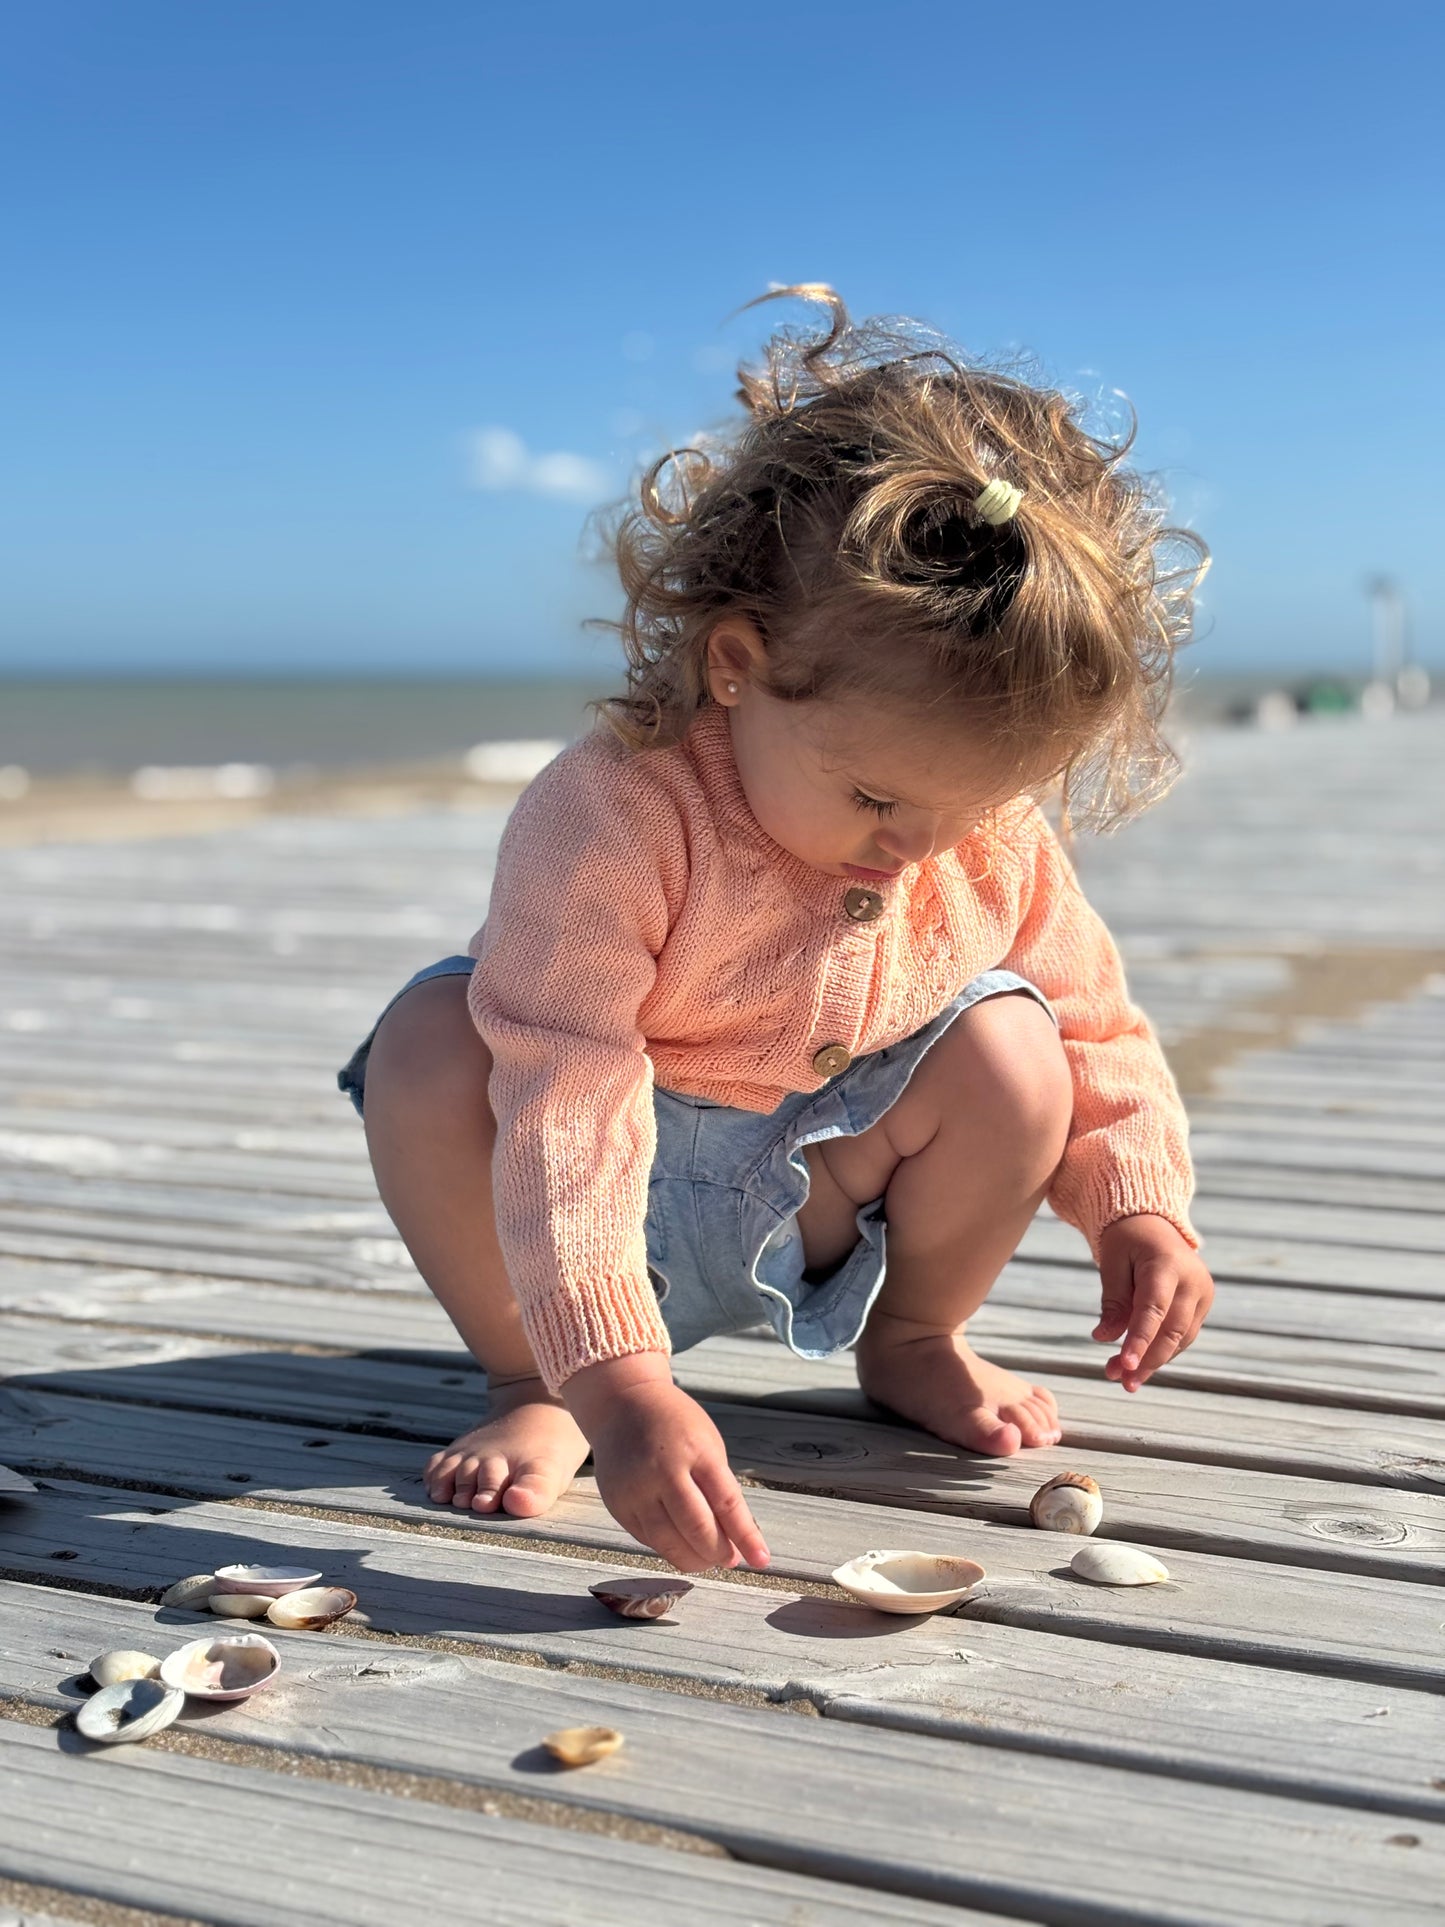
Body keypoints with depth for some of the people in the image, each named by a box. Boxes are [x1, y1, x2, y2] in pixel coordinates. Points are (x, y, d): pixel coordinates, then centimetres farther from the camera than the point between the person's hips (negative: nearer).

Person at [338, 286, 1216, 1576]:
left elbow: (1096, 1023, 3)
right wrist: (618, 1382, -45)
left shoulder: (1001, 848, -15)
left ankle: (914, 1338, 6)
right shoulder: (610, 820, -34)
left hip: (814, 1206, 4)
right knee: (432, 1048, -31)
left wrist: (1137, 1202, -12)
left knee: (1011, 1048, -21)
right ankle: (533, 1384, -12)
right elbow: (567, 1112, -39)